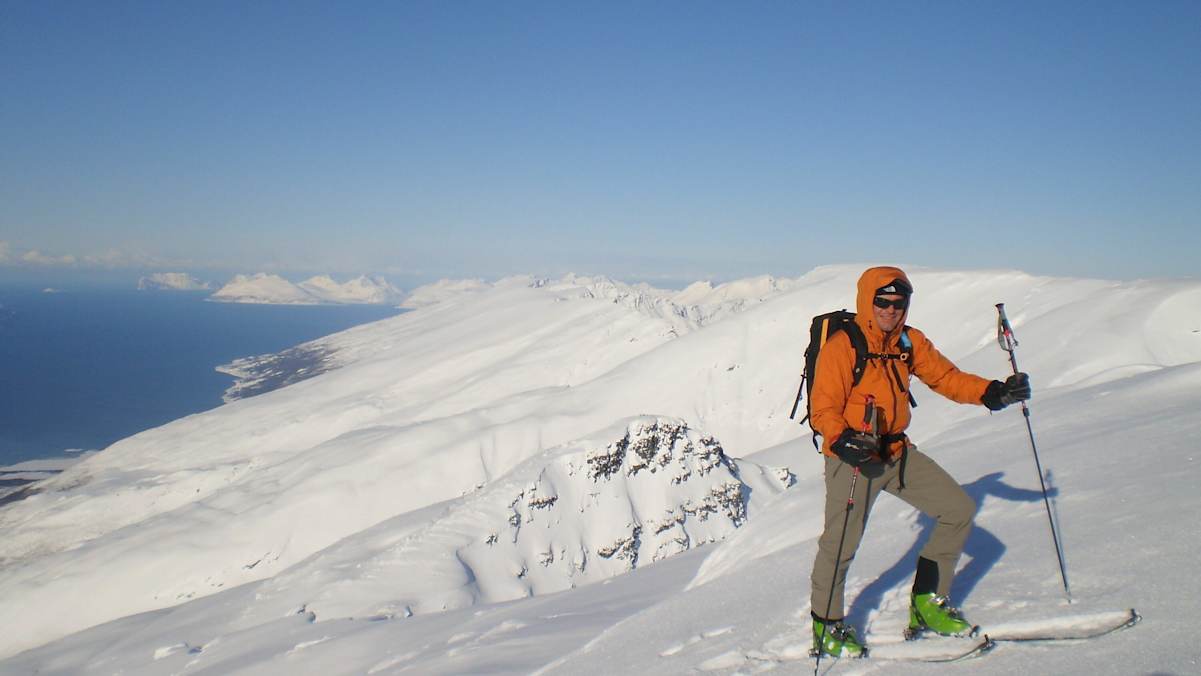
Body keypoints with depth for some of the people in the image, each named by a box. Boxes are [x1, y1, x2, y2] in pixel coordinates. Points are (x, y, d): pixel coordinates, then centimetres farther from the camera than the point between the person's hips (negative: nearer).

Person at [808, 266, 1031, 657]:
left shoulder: (909, 342, 5)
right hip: (853, 459, -7)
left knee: (959, 511, 7)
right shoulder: (842, 346, -16)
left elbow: (946, 377, 7)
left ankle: (928, 605, 20)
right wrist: (842, 441, -36)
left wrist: (993, 393, -9)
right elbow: (823, 409, -18)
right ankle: (826, 626, 17)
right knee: (840, 545, -10)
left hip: (898, 453, 7)